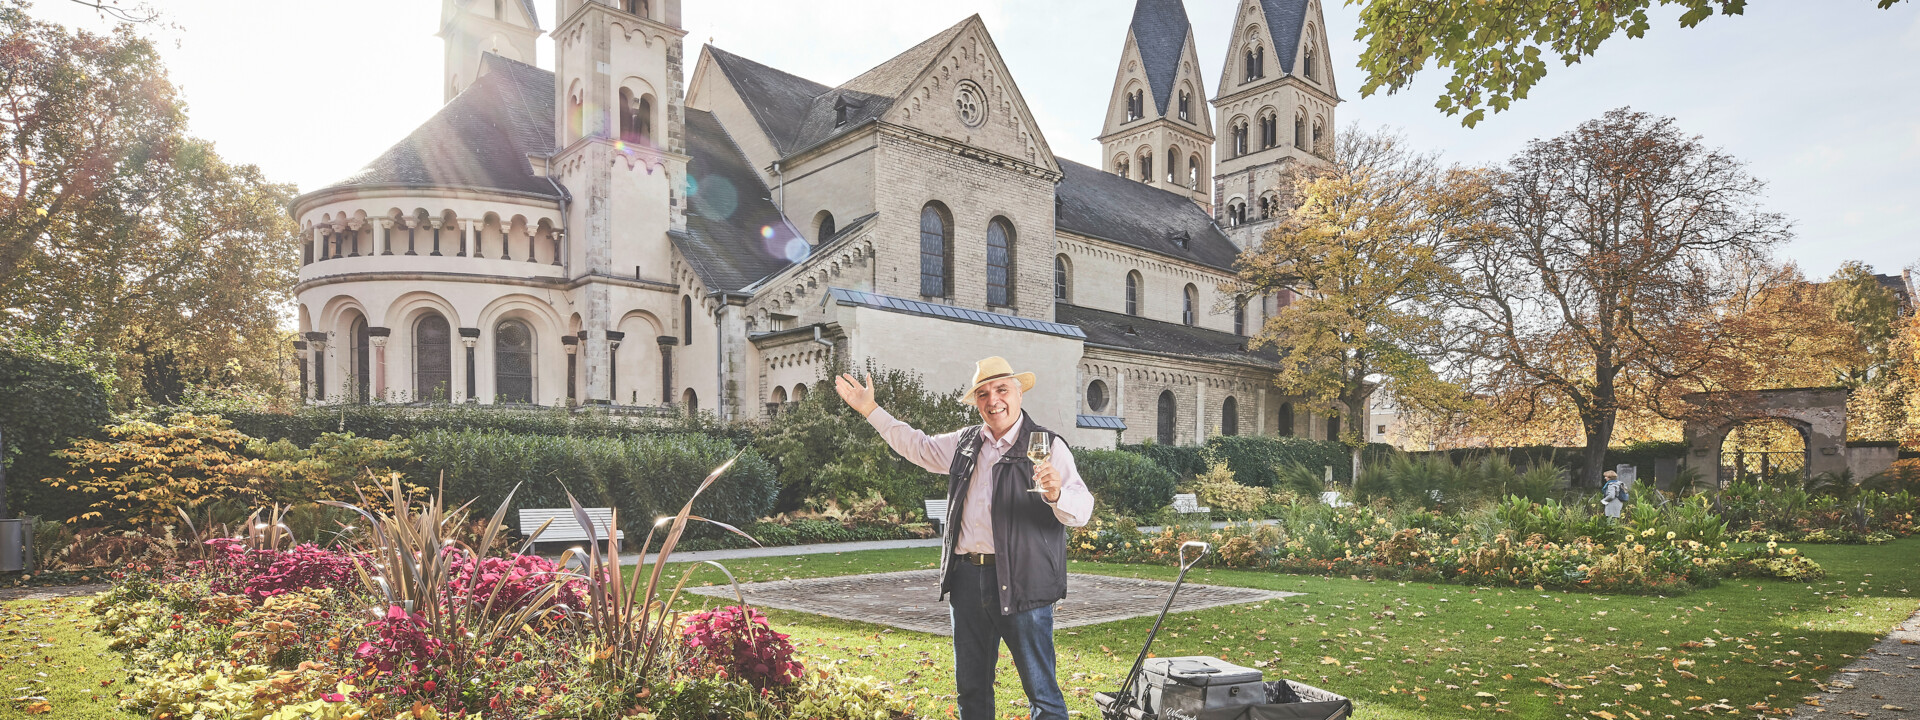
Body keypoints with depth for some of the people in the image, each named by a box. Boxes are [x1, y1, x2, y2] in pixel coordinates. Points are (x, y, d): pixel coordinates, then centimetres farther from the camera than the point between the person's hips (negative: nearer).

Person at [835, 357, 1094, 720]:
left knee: (1041, 691, -2)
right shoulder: (964, 442, 13)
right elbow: (918, 445, 30)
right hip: (966, 578, 6)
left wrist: (1055, 493, -36)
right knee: (971, 689, 16)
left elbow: (1081, 511, -14)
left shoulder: (1047, 445, -5)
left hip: (1021, 584, -6)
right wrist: (870, 410, 30)